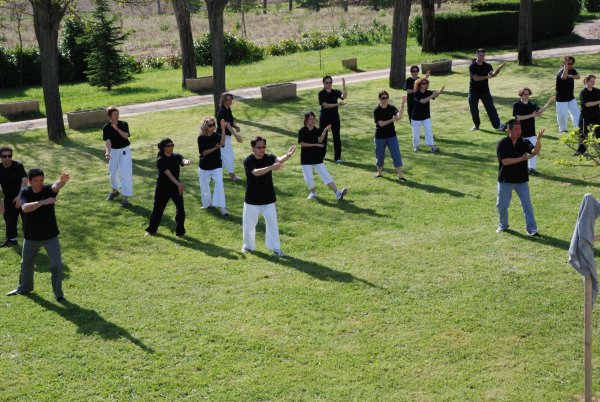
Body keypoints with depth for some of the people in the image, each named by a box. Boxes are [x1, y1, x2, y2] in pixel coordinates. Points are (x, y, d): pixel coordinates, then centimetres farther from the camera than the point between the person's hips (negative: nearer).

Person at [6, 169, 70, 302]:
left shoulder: (48, 190, -15)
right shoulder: (25, 192, -12)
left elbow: (57, 186, -40)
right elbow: (25, 208, -32)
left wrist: (63, 180, -64)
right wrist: (43, 202, -46)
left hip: (50, 235, -2)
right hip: (31, 236, 2)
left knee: (56, 264, -8)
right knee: (26, 264, 22)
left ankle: (58, 293, 11)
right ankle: (24, 287, 48)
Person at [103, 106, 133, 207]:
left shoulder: (123, 124, -9)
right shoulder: (106, 127, -9)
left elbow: (126, 136, -22)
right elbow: (107, 141, -18)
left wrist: (117, 129, -32)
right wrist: (107, 151, -33)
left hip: (125, 150, -2)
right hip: (114, 151, 2)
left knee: (125, 173, -8)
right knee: (112, 172, 14)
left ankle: (125, 197, -6)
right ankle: (115, 191, 41)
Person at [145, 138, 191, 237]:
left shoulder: (176, 156, 1)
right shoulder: (160, 160, -14)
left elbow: (183, 161, -21)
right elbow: (168, 173, -26)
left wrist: (187, 161, -47)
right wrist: (178, 183, -37)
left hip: (176, 186, 4)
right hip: (163, 187, -4)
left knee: (180, 209, 0)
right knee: (158, 209, 7)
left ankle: (180, 231, 13)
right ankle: (151, 230, 25)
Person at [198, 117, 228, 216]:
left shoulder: (216, 136, -7)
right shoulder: (201, 138, -8)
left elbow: (222, 144, -28)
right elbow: (203, 152, -14)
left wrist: (223, 129, -35)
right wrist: (215, 148, -27)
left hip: (216, 165, -1)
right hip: (204, 166, 1)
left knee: (219, 184, -16)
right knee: (204, 186, 12)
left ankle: (221, 206, -17)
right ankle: (207, 203, 35)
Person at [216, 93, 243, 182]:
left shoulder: (228, 109, 8)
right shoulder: (222, 111, -21)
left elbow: (231, 121, 17)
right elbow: (227, 125, -27)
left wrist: (236, 126, -6)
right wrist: (236, 135, -33)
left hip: (226, 135, 10)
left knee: (223, 154, 17)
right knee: (228, 155, -8)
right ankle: (232, 175, -5)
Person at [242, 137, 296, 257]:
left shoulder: (269, 157, -7)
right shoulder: (248, 161, -15)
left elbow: (279, 160, -29)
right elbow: (256, 172, -33)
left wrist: (288, 155, -52)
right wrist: (271, 167, -47)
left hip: (268, 199, 1)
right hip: (252, 200, -1)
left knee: (272, 223, 1)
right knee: (249, 224, 13)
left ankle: (276, 248, 10)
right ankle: (249, 246, 34)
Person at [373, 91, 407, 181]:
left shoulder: (391, 108, -2)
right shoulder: (376, 111, -9)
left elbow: (399, 116, -21)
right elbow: (381, 123, -18)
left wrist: (402, 104, -31)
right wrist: (392, 120, -24)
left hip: (392, 136, 1)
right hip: (380, 137, -1)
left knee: (396, 155, -7)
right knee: (380, 156, 11)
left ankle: (400, 175, -8)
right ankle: (379, 172, 32)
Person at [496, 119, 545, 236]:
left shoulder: (524, 142, -3)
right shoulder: (502, 144, -11)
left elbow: (535, 151, -21)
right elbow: (504, 161, -19)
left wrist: (538, 139, -38)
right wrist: (521, 159, -24)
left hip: (522, 180, 1)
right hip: (506, 180, -1)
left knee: (527, 205, -3)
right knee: (502, 205, 11)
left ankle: (532, 229, 0)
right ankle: (503, 226, 32)